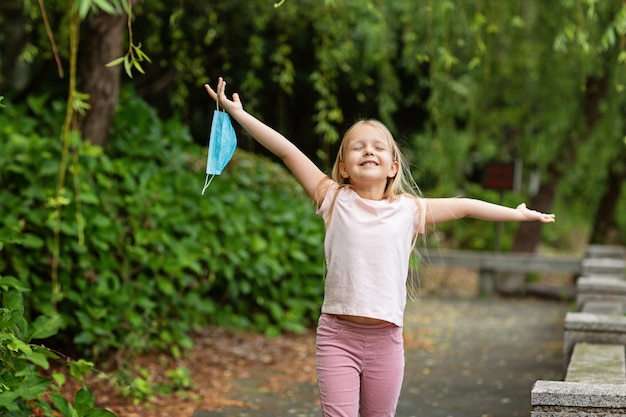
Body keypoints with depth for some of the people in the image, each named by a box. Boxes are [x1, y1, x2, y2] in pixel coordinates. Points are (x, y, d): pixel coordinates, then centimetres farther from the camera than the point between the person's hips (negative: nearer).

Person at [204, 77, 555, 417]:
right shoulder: (335, 201, 2)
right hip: (338, 333, -2)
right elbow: (287, 151, -1)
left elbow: (463, 206, 17)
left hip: (385, 339, 2)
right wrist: (238, 113, -1)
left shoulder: (409, 210, 7)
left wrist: (518, 213, 23)